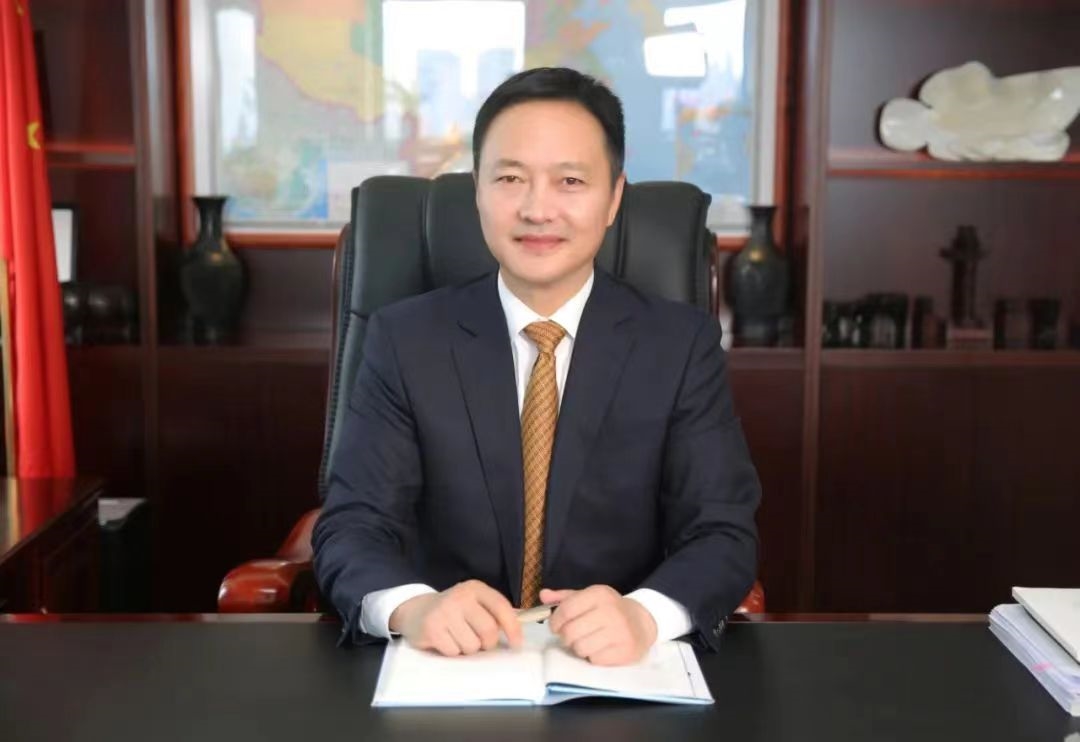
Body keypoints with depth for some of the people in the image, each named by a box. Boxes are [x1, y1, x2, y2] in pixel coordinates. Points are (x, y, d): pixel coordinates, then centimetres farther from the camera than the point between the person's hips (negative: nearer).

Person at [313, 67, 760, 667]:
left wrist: (643, 614, -30)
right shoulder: (404, 340, -1)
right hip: (448, 670, 0)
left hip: (622, 670, 1)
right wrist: (411, 607, -30)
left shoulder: (683, 344, -1)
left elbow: (723, 532, -7)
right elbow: (352, 525, -7)